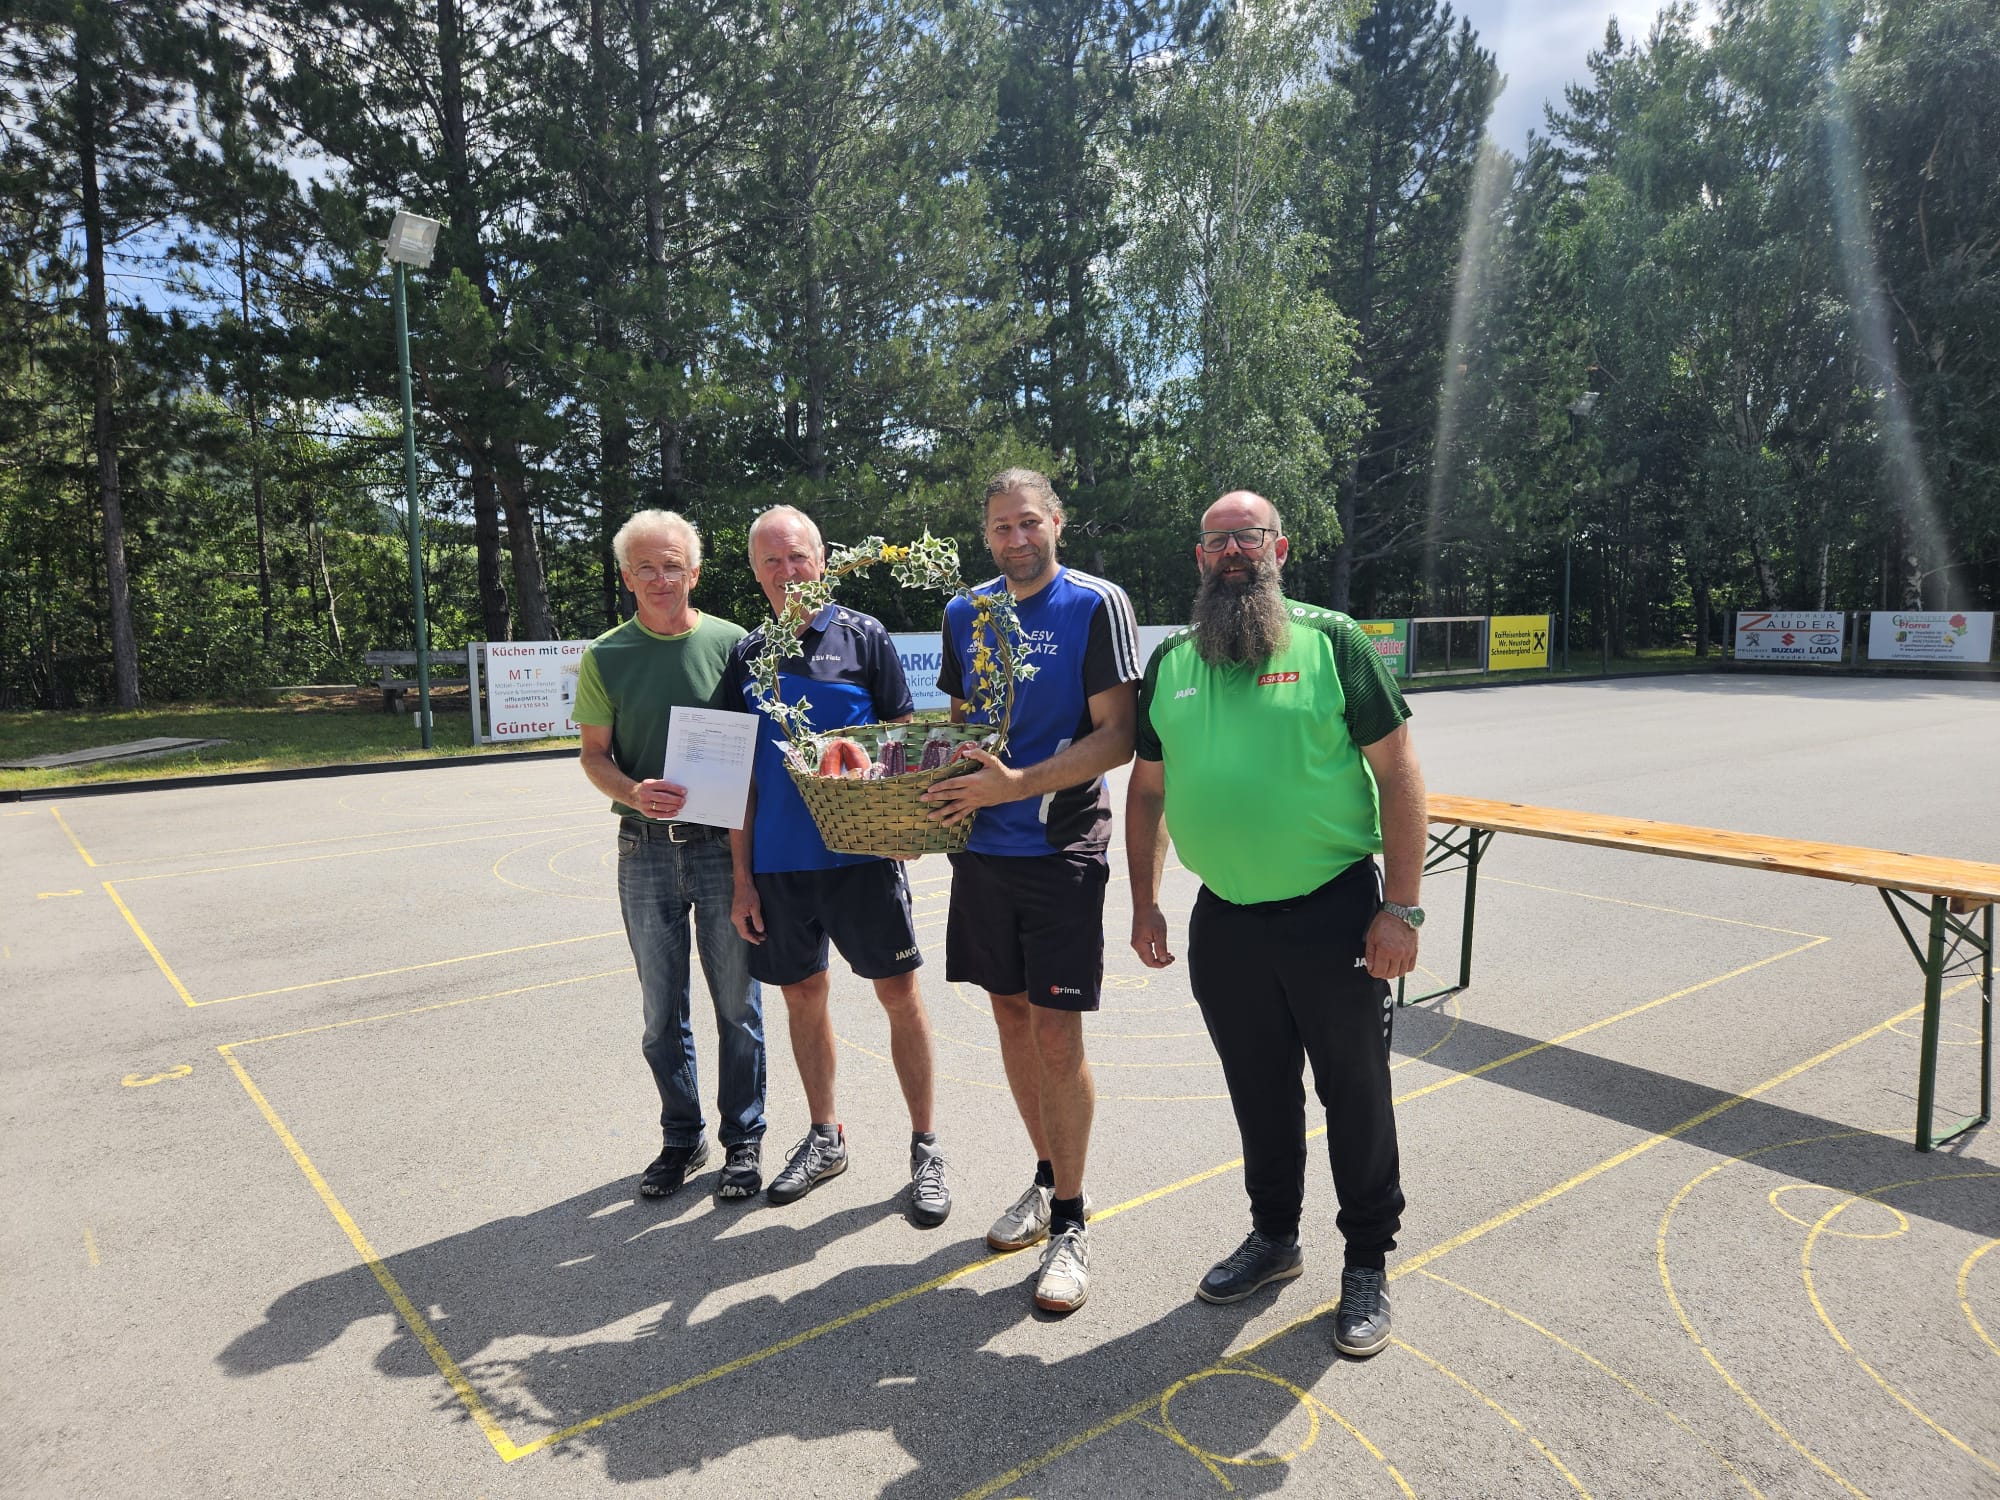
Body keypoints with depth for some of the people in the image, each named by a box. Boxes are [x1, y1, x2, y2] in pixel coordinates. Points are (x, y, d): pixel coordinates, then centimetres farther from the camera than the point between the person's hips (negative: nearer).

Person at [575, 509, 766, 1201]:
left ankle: (744, 1141, 23)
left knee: (738, 1003, 7)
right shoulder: (605, 657, 3)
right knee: (662, 1012, 12)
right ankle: (682, 1139, 30)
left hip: (724, 845, -2)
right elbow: (594, 754, 4)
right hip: (645, 851, 2)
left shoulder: (732, 644, -2)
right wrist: (633, 793, -17)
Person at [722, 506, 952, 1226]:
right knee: (803, 996, 12)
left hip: (860, 852, -3)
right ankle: (824, 1139, 30)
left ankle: (924, 1148, 15)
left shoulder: (863, 637, 0)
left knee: (899, 992, 1)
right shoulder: (745, 656, 7)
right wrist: (742, 878, 4)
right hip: (778, 861, 3)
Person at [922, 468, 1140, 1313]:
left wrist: (1019, 783, -23)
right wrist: (933, 789, 0)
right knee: (1010, 1015, 13)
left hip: (1062, 848, -5)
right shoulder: (964, 614, 10)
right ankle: (1047, 1178, 32)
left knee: (1056, 1031, -4)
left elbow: (1117, 736, -12)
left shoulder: (1097, 605, -6)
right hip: (984, 848, 6)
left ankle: (1070, 1225, 12)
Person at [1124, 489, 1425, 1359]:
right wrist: (1144, 904, 9)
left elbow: (1398, 774, -8)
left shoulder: (1331, 642, -6)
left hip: (1334, 912, -3)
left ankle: (1368, 1265, 29)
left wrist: (1400, 906, -13)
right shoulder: (1171, 662, 6)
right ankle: (1273, 1237, 39)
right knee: (1258, 1090, 18)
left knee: (1354, 1091, 9)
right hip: (1224, 920, 4)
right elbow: (1147, 790, 13)